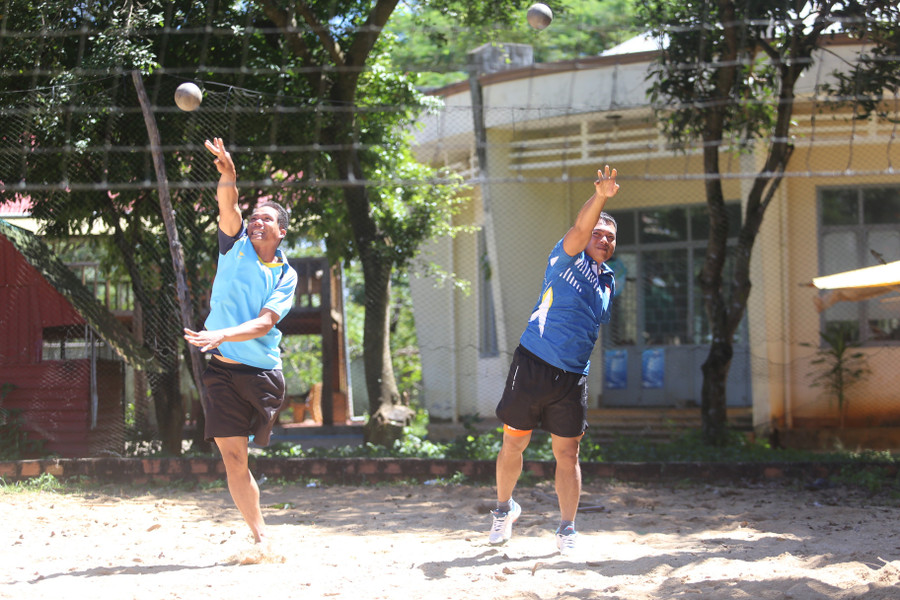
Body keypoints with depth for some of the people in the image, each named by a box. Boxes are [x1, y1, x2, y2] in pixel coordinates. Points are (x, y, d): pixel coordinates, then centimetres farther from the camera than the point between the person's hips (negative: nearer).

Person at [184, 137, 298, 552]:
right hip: (222, 369, 0)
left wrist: (223, 334, -27)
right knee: (233, 456, -6)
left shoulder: (286, 275, 4)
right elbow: (227, 206, -12)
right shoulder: (236, 246, 7)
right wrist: (228, 175, -33)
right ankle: (260, 537, -2)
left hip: (262, 373, 0)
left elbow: (264, 323, -10)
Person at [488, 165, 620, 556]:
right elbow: (579, 231, -25)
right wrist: (600, 197, -41)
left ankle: (567, 530, 11)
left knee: (568, 453, 2)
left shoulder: (608, 282, 15)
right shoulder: (568, 258, -3)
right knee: (513, 446, 6)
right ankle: (504, 509, 29)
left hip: (572, 377, 4)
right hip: (533, 364, -4)